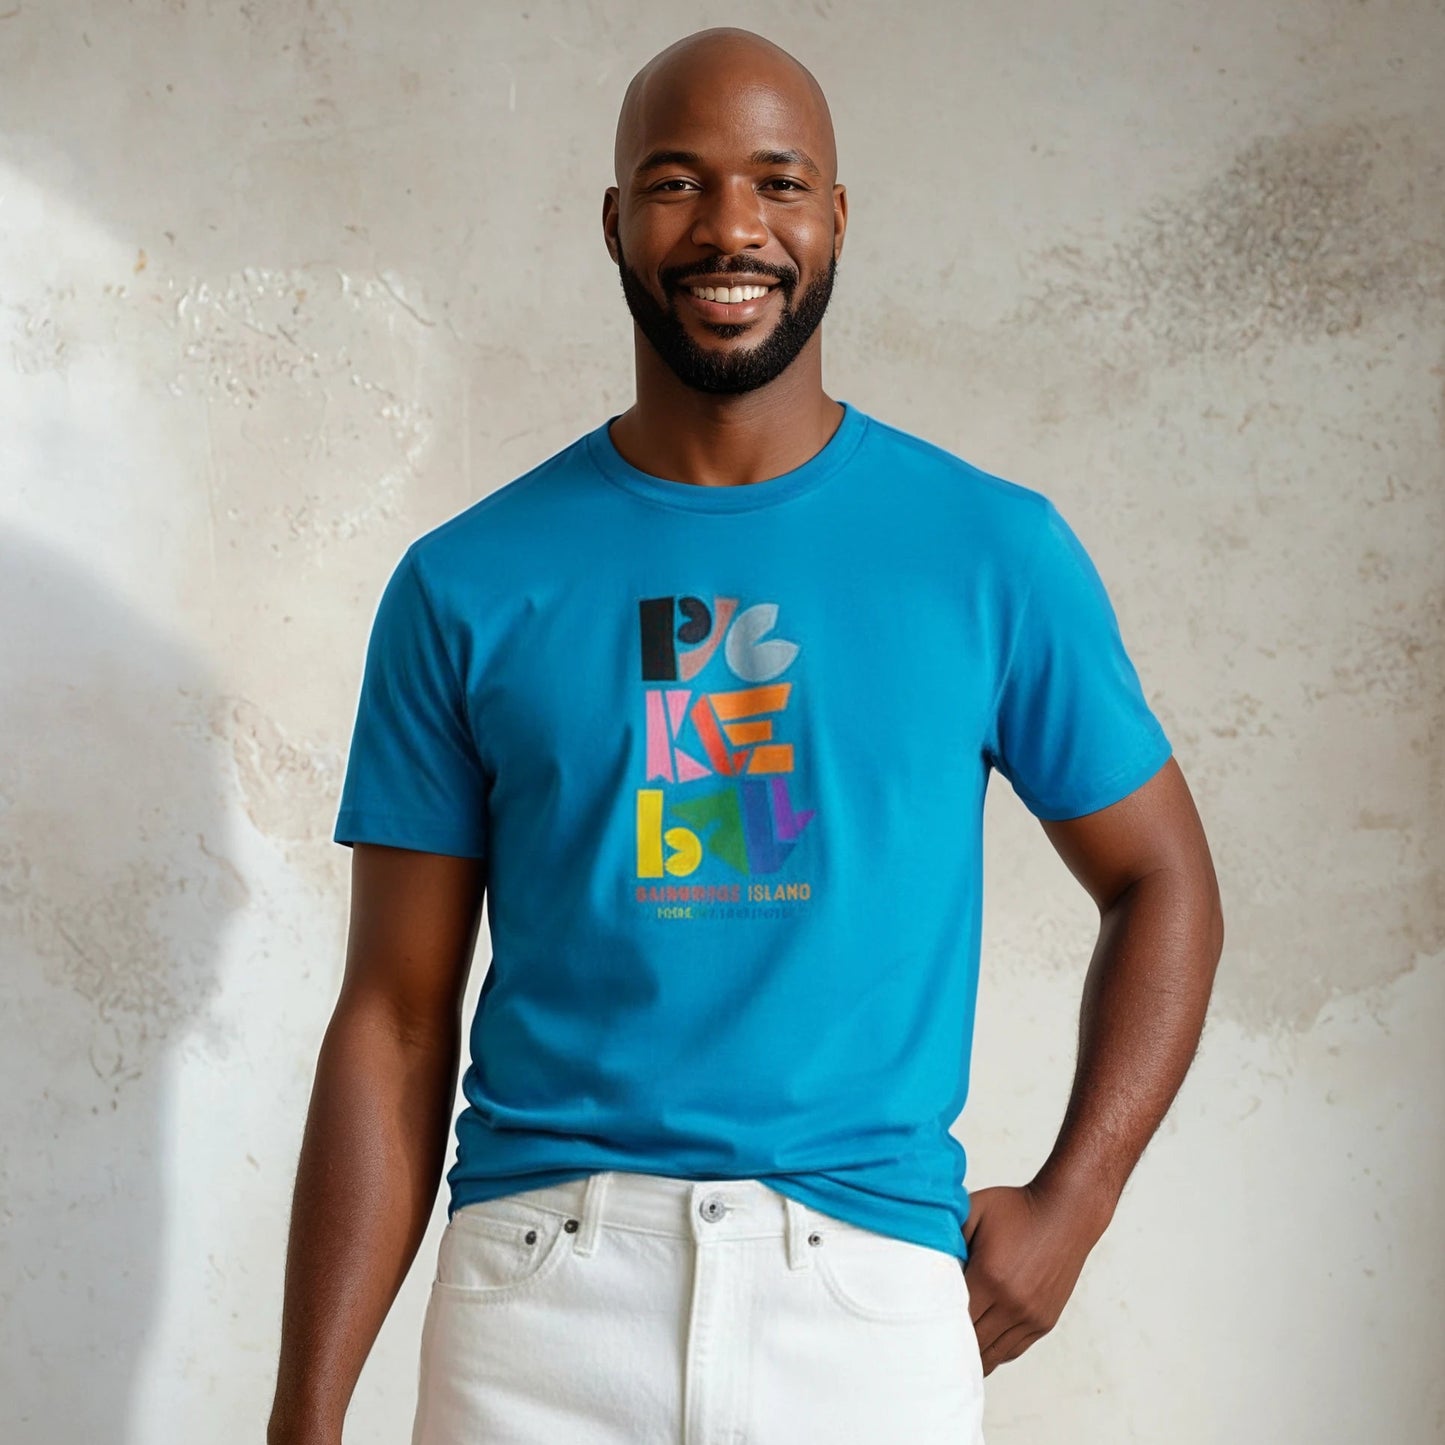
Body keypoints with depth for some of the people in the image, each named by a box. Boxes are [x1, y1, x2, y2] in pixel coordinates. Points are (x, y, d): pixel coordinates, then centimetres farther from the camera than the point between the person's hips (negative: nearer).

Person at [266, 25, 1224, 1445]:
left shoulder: (994, 552, 2)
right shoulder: (469, 585, 2)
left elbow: (1161, 880, 12)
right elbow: (393, 1022, 2)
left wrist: (1068, 1208, 0)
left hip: (872, 1287, 0)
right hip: (539, 1288, 0)